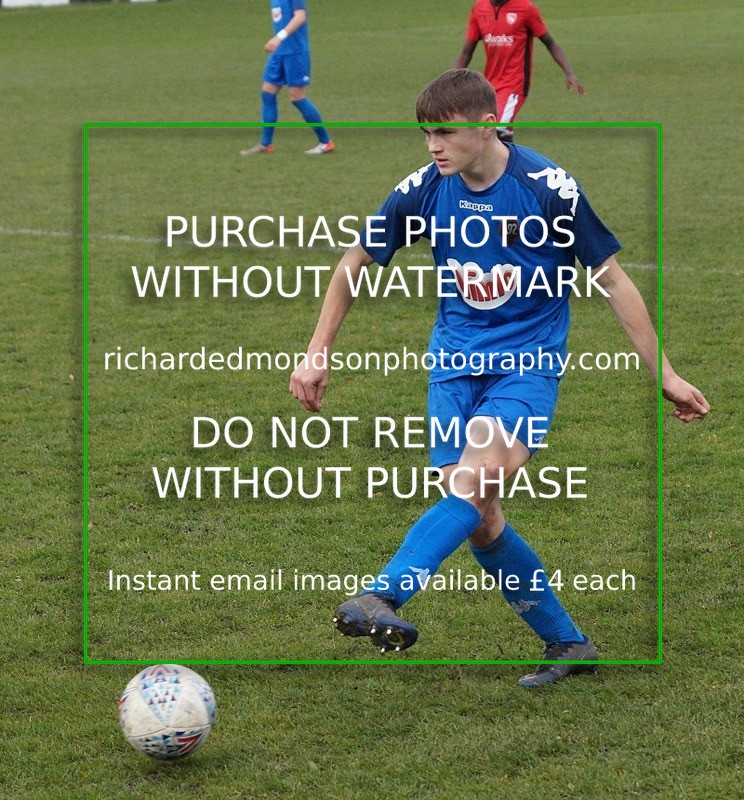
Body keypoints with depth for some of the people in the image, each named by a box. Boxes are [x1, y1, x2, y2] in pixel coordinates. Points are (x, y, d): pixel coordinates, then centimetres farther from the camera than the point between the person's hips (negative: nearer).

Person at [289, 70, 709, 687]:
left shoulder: (548, 188, -13)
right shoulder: (424, 190, -4)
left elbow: (612, 279, -5)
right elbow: (357, 264, 10)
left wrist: (664, 374, -3)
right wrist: (317, 353, 7)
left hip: (527, 361, -4)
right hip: (454, 362, 4)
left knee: (474, 483, -29)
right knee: (480, 521, -2)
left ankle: (383, 598, -43)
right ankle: (568, 645, 14)